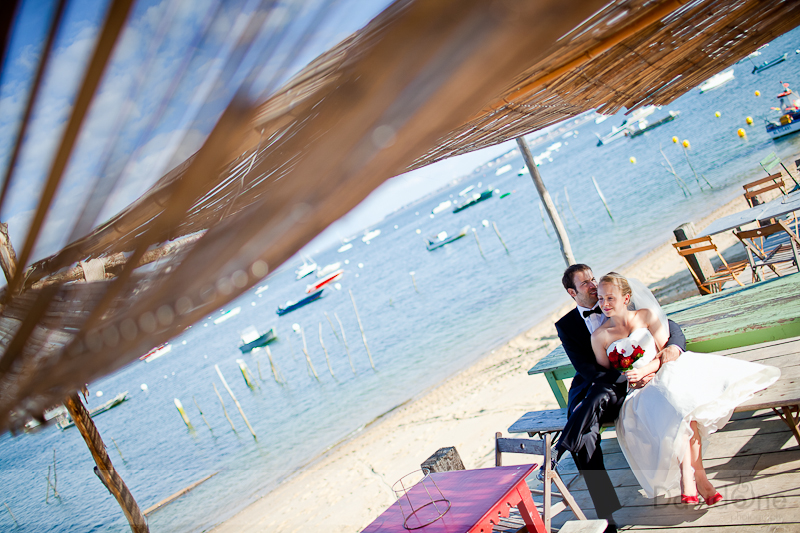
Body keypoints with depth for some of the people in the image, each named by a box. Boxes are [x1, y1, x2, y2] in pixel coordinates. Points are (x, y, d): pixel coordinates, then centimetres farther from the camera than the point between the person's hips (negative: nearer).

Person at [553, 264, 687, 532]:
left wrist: (673, 347, -15)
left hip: (623, 388, 0)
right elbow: (586, 368, -5)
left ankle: (557, 455, -36)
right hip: (589, 388, 1)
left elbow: (669, 326, 10)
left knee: (597, 396, -38)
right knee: (586, 434, -31)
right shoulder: (566, 325, 8)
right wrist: (627, 376, -20)